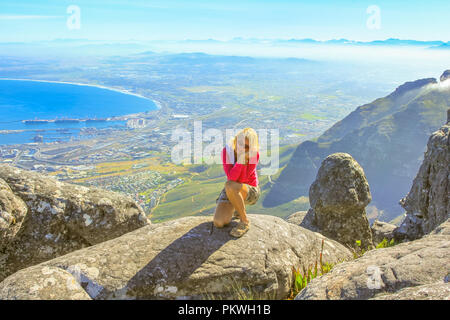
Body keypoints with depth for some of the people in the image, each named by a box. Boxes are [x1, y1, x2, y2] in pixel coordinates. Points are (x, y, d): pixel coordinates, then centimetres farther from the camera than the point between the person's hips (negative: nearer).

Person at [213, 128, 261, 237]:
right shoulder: (226, 151, -14)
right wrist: (241, 158, -36)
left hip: (250, 192, -3)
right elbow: (231, 177, -24)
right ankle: (236, 208, 17)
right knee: (218, 223, -19)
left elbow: (242, 179, -25)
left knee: (229, 186, -38)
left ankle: (245, 221, -16)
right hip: (231, 191, 4)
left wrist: (244, 158, -34)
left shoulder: (254, 154, -19)